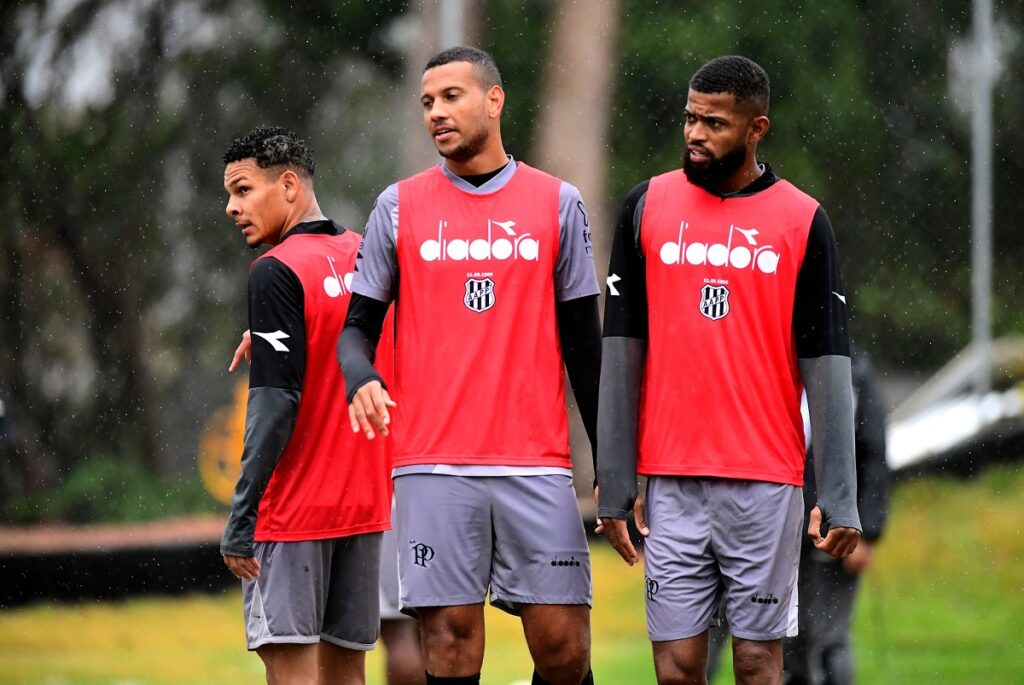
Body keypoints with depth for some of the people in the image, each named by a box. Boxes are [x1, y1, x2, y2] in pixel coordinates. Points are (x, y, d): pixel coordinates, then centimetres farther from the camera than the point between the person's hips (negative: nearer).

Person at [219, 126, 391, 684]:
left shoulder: (277, 272, -11)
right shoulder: (365, 258, 11)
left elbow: (275, 406, -17)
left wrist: (240, 519, -15)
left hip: (292, 507, -7)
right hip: (364, 499, 7)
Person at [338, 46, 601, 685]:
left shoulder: (558, 203, 8)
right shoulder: (400, 206, 8)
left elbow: (583, 341, 10)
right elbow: (359, 324, 10)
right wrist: (360, 380, -14)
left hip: (538, 464, 0)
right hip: (433, 465, 0)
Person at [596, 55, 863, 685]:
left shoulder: (802, 221, 2)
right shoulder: (649, 206, 6)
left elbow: (826, 368, 0)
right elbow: (621, 356, 6)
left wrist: (840, 500, -6)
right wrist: (614, 485, 2)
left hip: (767, 482, -1)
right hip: (672, 484, 1)